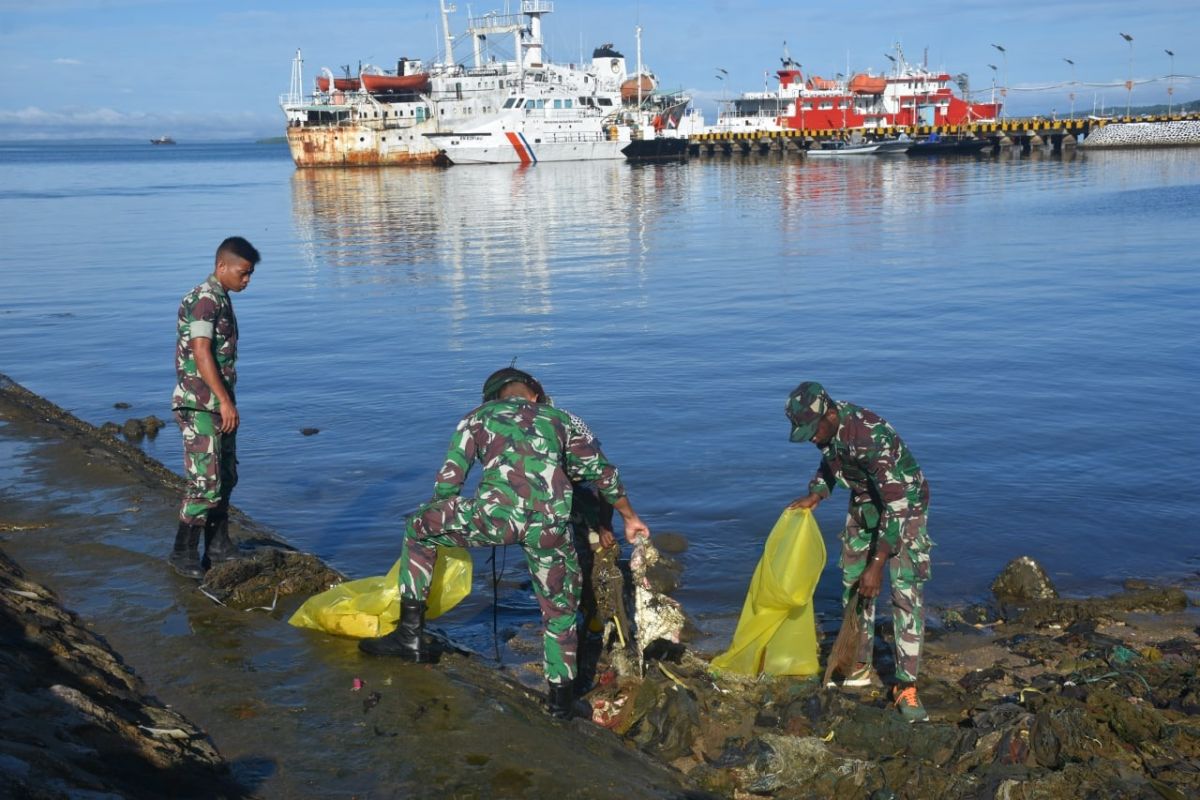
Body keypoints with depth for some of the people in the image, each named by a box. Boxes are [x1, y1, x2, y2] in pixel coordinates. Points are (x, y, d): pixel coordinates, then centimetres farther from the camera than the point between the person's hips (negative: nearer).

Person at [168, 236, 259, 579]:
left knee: (226, 477, 14)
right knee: (205, 482, -8)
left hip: (218, 406, 10)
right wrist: (225, 401, -24)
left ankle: (218, 545, 23)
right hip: (200, 406, -10)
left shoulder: (221, 300, 15)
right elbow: (201, 353, -22)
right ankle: (183, 552, 2)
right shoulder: (204, 300, -15)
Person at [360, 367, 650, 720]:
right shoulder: (561, 419, 32)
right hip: (551, 524, 2)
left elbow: (447, 483, 24)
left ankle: (410, 634, 24)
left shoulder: (479, 416, 27)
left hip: (496, 513, -1)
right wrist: (630, 518, 48)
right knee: (560, 607, 24)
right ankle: (561, 697, 27)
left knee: (418, 528, 24)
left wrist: (439, 527, 41)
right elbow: (603, 472, 34)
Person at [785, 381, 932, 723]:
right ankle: (859, 666, 24)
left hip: (905, 506, -7)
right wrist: (815, 495, -7)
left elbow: (897, 505, -38)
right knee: (853, 586, 10)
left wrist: (877, 565, -38)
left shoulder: (872, 437, -38)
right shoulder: (826, 427, -14)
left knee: (906, 593, -13)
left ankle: (906, 687, -8)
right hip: (864, 503, 7)